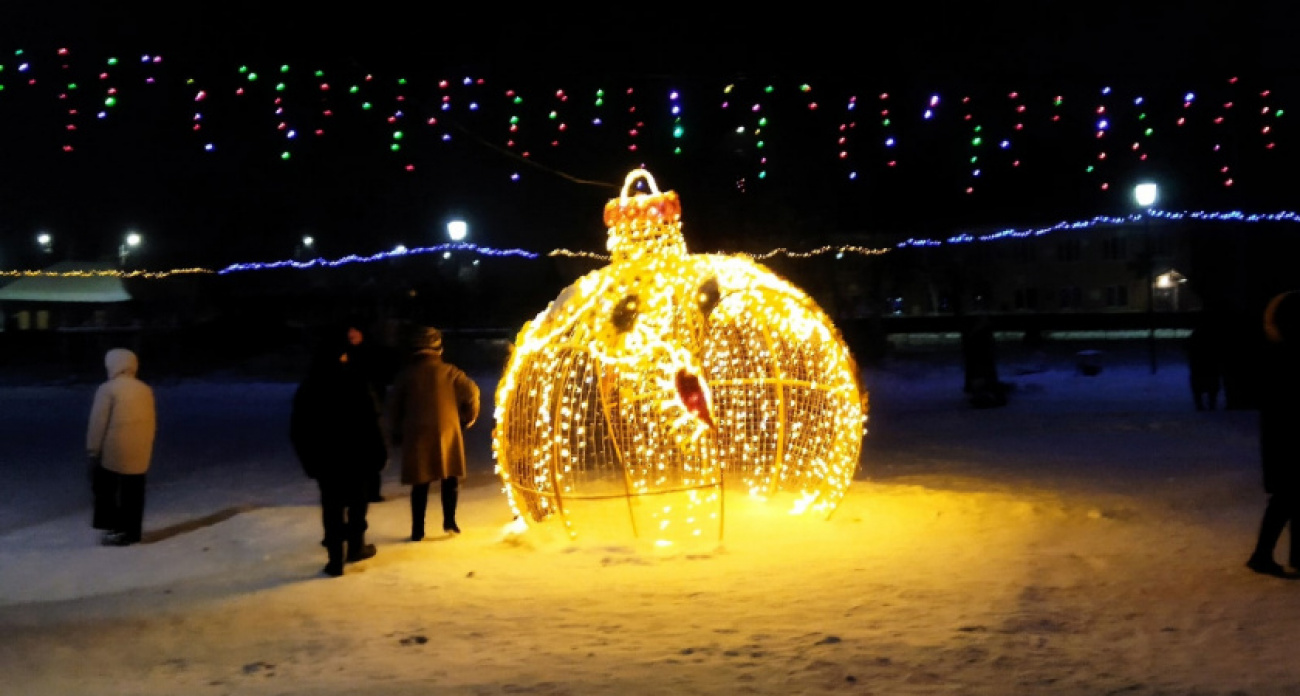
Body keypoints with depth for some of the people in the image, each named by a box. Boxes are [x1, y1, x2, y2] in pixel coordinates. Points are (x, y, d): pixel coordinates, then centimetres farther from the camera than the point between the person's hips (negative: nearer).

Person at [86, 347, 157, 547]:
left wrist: (93, 450, -4)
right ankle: (131, 531, 12)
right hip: (140, 452, 5)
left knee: (104, 487, 11)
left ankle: (111, 524, 6)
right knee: (133, 492, 9)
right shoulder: (145, 389, 8)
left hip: (114, 451, -5)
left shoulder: (107, 389, -9)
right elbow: (152, 421, 12)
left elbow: (98, 423, -10)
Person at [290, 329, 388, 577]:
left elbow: (298, 428, 5)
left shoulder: (308, 386, 5)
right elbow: (371, 419, -13)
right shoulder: (355, 380, -7)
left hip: (323, 456, 2)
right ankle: (355, 546, 26)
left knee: (331, 505, 4)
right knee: (357, 500, 16)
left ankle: (335, 558, 0)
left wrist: (308, 459, 10)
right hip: (356, 453, -2)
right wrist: (378, 452, -8)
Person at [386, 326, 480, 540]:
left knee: (420, 483, 6)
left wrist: (396, 435, 12)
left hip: (416, 436, 1)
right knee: (449, 478, 14)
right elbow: (471, 390, -8)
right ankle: (449, 522, 11)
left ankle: (418, 530, 5)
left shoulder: (406, 373, 3)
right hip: (447, 432, -1)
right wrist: (468, 417, 7)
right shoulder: (447, 370, -1)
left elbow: (394, 405, 4)